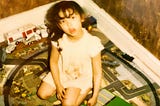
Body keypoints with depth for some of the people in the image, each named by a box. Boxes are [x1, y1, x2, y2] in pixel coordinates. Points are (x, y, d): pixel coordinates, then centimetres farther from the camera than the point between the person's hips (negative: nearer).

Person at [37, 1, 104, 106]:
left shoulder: (93, 43, -32)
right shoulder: (58, 40, -24)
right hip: (62, 73, 4)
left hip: (82, 77, -3)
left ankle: (86, 90, 10)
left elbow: (97, 72, -21)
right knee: (43, 93, 1)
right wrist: (58, 85, -5)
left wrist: (94, 97, -16)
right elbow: (53, 62, -5)